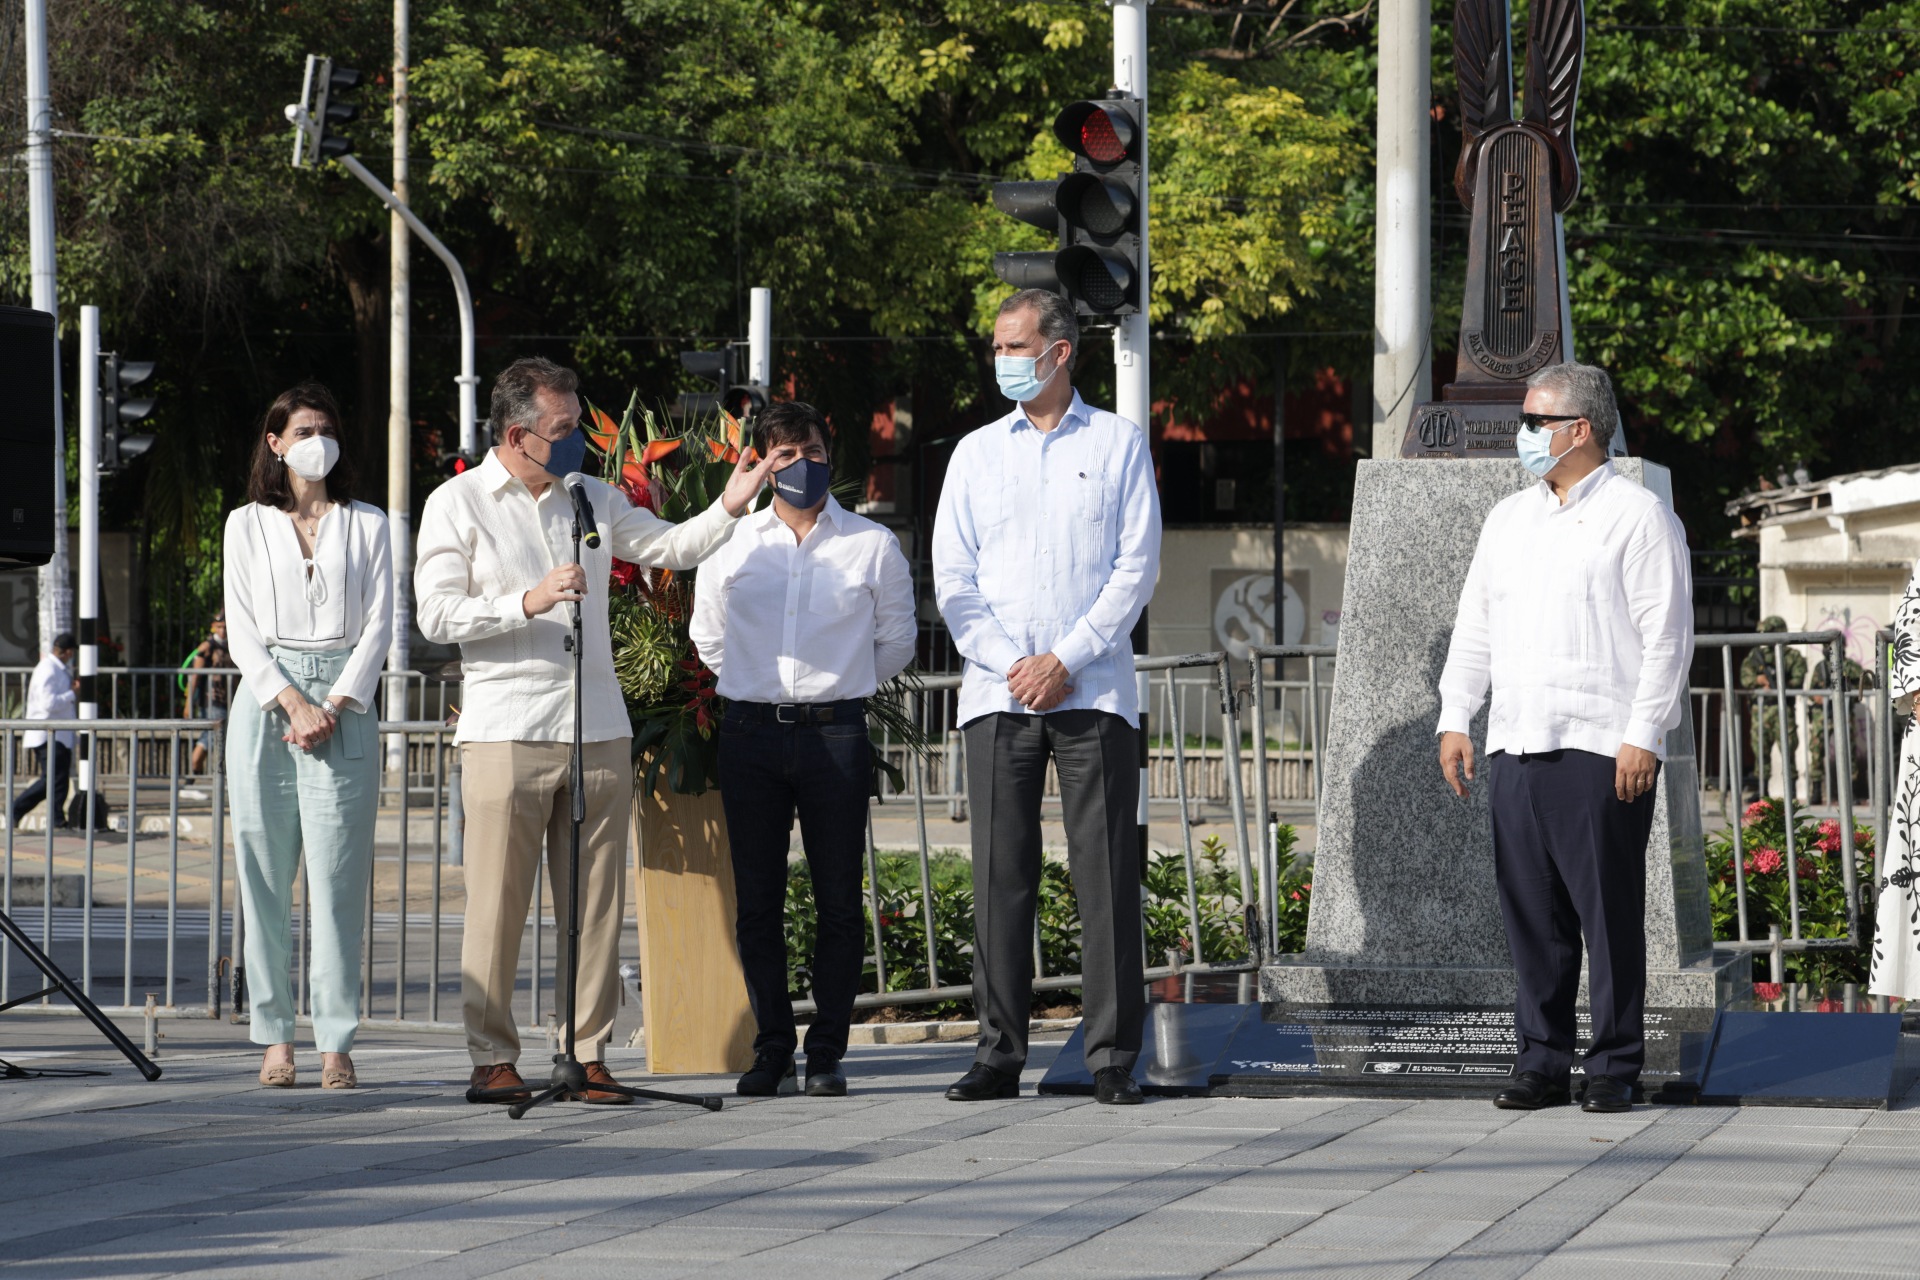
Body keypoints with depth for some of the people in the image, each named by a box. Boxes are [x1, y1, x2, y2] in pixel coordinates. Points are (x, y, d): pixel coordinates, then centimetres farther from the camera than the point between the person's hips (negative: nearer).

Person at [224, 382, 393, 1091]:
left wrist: (334, 705, -7)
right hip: (265, 701, 1)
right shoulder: (247, 525, 13)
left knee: (338, 878, -8)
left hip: (345, 705, -1)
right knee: (265, 877, -2)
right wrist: (291, 701, -9)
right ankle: (275, 1036, 2)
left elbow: (378, 625, 6)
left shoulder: (366, 525, 13)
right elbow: (241, 629, 5)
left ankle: (336, 1041, -8)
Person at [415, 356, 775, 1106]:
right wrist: (528, 602, -16)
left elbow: (671, 546, 20)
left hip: (597, 731, 4)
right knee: (499, 903, -4)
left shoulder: (592, 500, 15)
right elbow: (437, 615, -6)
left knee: (596, 903, 3)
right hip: (507, 731, -4)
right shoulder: (459, 505, 2)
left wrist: (729, 509, 3)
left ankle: (589, 1053, 8)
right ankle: (492, 1059, 2)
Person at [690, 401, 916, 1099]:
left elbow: (896, 640, 16)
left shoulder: (872, 546, 6)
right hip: (751, 733, 1)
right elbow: (708, 636, 21)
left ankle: (827, 1051, 4)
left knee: (838, 901, -2)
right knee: (757, 902, 1)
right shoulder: (731, 544, 9)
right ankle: (772, 1050, 7)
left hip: (835, 733, -1)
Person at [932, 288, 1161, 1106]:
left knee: (1106, 873, -5)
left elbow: (1137, 566, 0)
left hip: (1093, 691, -2)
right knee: (1000, 874, -1)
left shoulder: (1118, 444, 7)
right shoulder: (976, 454, 14)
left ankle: (1112, 1055, -3)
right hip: (997, 693, 2)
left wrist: (1065, 659, -9)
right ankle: (999, 1053, 3)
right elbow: (952, 579, 7)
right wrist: (1011, 666, -6)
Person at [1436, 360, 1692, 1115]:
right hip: (1516, 745, 6)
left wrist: (1643, 736, -13)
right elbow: (1474, 626, 22)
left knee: (1609, 911, -4)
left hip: (1602, 750, -6)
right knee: (1529, 912, 5)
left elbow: (1666, 636, -6)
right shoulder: (1509, 520, 19)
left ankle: (1615, 1069, 1)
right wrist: (1454, 719, 12)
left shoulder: (1637, 517, -1)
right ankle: (1541, 1061, 10)